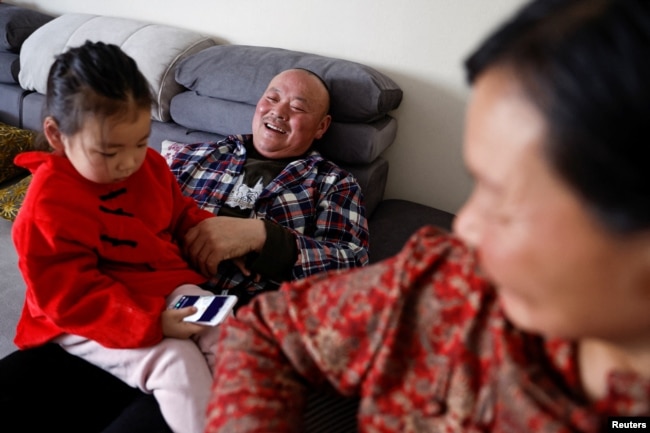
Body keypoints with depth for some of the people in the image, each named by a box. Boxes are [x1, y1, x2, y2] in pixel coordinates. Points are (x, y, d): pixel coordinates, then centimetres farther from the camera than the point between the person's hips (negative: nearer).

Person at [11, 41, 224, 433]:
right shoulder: (48, 204, -19)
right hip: (90, 321, -6)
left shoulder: (150, 165, 0)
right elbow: (69, 297, -20)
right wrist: (150, 324, -28)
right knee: (176, 360, -27)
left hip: (167, 288, 6)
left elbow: (181, 212, 17)